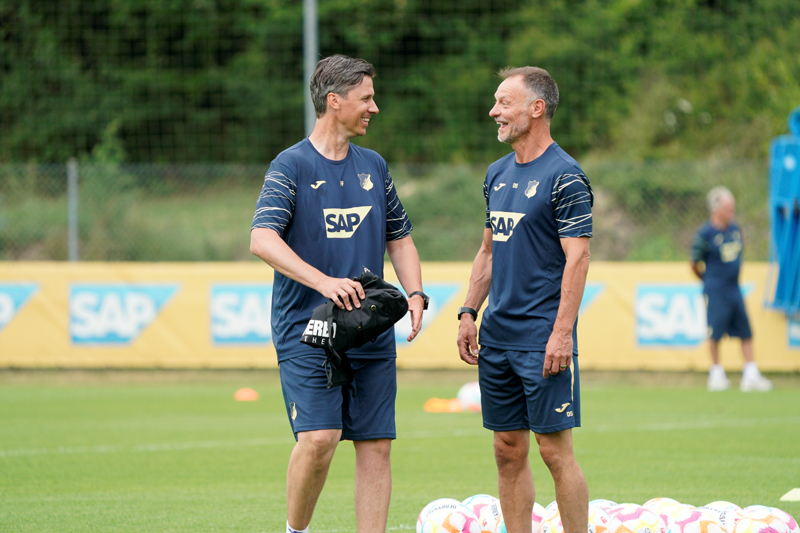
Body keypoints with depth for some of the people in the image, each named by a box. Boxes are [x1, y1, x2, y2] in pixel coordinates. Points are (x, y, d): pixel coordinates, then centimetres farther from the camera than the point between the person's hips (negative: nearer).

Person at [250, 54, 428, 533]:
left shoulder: (374, 167, 14)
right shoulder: (292, 165, -5)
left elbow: (400, 237, 23)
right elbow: (262, 239, -17)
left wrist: (415, 293, 4)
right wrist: (323, 282, -30)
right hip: (307, 328, -6)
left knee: (376, 444, 1)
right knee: (319, 436, -18)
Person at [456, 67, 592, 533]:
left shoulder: (565, 176, -10)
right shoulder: (498, 174, 14)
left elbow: (578, 258, -14)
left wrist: (562, 333, -20)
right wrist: (469, 312, 14)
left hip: (544, 337, -8)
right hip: (498, 337, 8)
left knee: (555, 450, -7)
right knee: (509, 450, 9)